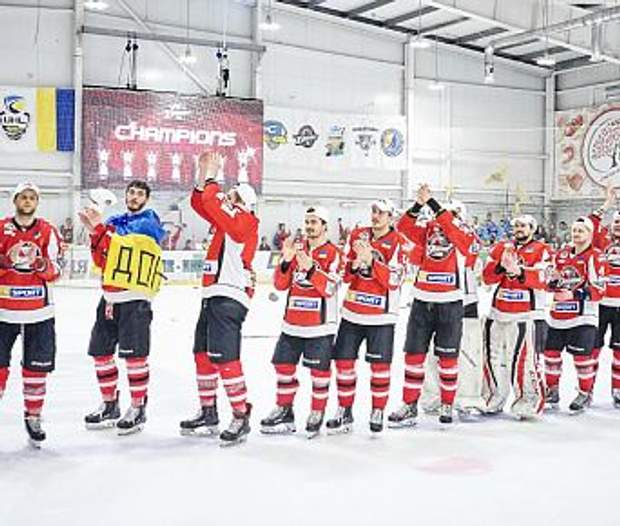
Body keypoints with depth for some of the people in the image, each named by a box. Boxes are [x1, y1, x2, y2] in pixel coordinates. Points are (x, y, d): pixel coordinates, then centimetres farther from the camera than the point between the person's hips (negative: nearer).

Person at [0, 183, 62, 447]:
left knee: (37, 366, 4)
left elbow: (54, 273, 0)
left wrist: (41, 263, -20)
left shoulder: (48, 232, 5)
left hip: (39, 312, 1)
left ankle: (33, 417, 17)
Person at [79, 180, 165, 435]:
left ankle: (138, 408, 4)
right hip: (109, 296, 7)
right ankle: (109, 405, 23)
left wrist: (100, 227, -21)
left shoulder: (150, 223, -3)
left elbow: (124, 249, -18)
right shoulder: (113, 222, 16)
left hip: (135, 297, -7)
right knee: (101, 351, 10)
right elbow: (101, 261, 8)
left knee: (134, 354, -7)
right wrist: (94, 231, -6)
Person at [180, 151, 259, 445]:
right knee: (203, 354, 14)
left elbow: (214, 204, -21)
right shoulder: (226, 220, 18)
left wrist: (210, 178, -7)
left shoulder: (245, 221, -9)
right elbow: (200, 204, 22)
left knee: (224, 357, -15)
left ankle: (241, 418, -8)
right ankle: (208, 414, 25)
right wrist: (203, 176, 10)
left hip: (229, 297, -10)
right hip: (213, 296, 10)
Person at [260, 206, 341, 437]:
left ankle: (317, 413, 17)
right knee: (284, 365, 9)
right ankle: (284, 410, 22)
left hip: (320, 325, -5)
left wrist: (310, 268, -26)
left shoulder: (333, 253, -4)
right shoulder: (297, 249, 11)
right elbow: (280, 284, 5)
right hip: (293, 321, 5)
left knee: (319, 369, 2)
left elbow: (329, 288, -15)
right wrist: (286, 261, -11)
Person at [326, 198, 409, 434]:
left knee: (379, 365, 1)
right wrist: (354, 266, -12)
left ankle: (378, 413, 17)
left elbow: (393, 280, -16)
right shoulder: (357, 235, 7)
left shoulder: (398, 243, -7)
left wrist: (370, 260, -25)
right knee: (344, 360, 5)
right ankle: (344, 411, 19)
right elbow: (344, 272, 9)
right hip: (352, 311, 4)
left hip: (381, 315, -4)